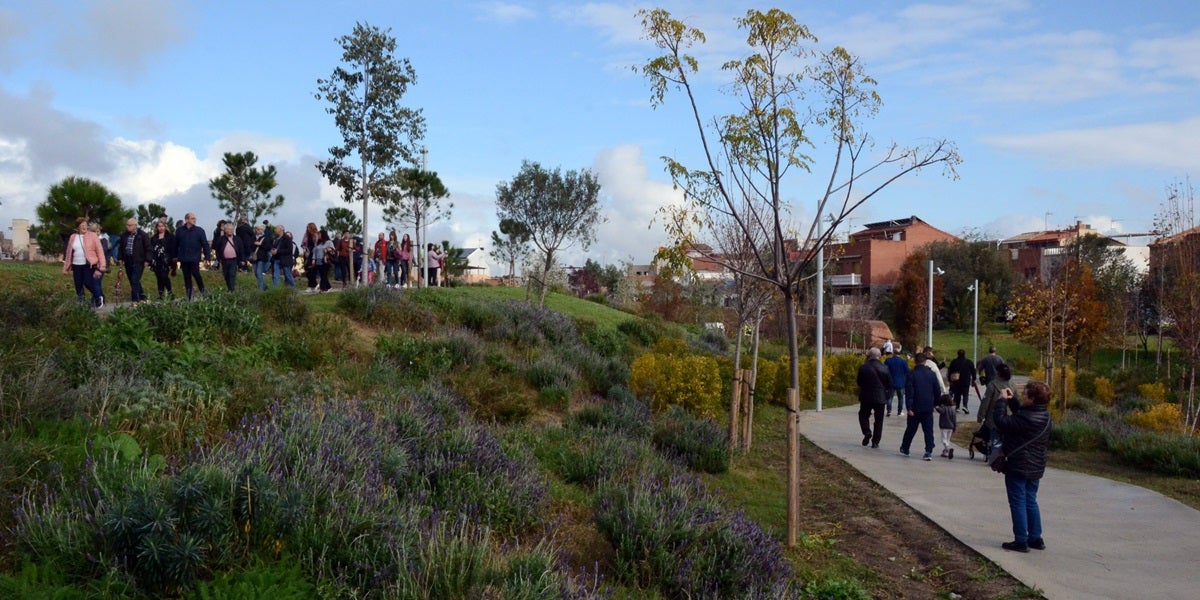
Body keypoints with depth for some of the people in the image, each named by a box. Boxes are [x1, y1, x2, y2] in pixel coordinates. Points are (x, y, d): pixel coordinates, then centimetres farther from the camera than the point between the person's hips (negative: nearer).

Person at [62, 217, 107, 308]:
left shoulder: (92, 236, -3)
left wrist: (102, 266, -14)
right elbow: (69, 253, 14)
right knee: (78, 286, 8)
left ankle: (99, 297, 17)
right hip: (76, 265, 4)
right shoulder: (73, 237, 8)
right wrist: (66, 267, 14)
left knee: (88, 283, -10)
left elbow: (100, 251, -7)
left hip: (89, 265, -4)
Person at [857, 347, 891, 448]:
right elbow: (890, 384, -1)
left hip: (866, 396, -1)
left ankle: (867, 433, -4)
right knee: (878, 420, 10)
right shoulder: (884, 368, -7)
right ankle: (875, 442, 9)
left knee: (863, 415, 19)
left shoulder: (863, 367, -9)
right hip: (880, 397, 1)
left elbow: (859, 383, 0)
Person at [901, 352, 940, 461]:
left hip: (915, 408, -1)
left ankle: (905, 448, 26)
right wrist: (935, 403, 19)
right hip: (928, 408, 2)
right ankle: (929, 452, -5)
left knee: (911, 429, 13)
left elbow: (909, 392, -13)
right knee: (928, 430, 4)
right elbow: (937, 391, 5)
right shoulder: (932, 374, 0)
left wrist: (909, 408, -12)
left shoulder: (912, 374, -9)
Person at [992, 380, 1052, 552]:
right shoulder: (1045, 416, 3)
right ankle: (1036, 538, 22)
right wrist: (1012, 400, 10)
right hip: (1036, 468, 8)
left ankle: (1021, 541, 5)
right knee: (1031, 501, 18)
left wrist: (1002, 400, -12)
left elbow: (1000, 421, -23)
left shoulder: (1024, 420, -25)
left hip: (1017, 467, -8)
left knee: (1018, 503, 1)